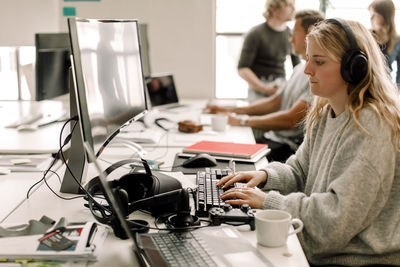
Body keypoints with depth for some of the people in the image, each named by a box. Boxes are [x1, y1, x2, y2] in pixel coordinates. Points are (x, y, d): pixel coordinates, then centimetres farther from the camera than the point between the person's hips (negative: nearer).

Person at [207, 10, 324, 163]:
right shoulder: (299, 70, 18)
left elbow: (292, 119, -22)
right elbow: (274, 102, 21)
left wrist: (243, 121, -17)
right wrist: (231, 110, 10)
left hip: (291, 147, -9)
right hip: (273, 138, 9)